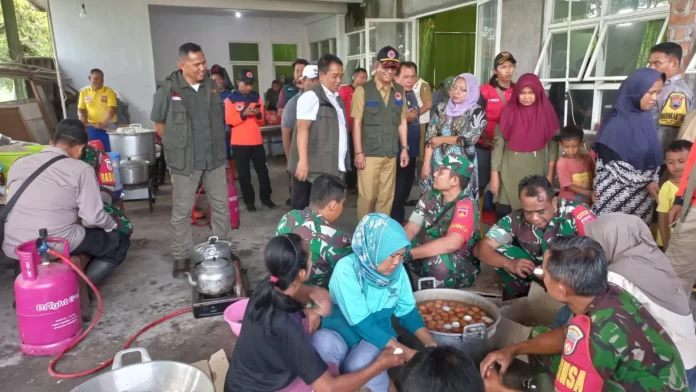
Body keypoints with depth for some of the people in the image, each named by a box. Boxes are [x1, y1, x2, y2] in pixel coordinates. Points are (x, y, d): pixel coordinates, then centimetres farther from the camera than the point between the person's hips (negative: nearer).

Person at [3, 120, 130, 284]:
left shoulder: (19, 164, 10)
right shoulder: (81, 169, -7)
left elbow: (18, 207, 19)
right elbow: (93, 218, -12)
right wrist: (113, 226, 10)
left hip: (12, 247, 7)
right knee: (119, 241, 13)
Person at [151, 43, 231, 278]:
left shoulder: (211, 86, 3)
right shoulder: (168, 89, -9)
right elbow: (159, 125, 0)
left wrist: (215, 143, 12)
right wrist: (178, 145, 5)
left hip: (215, 157, 4)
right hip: (185, 161, -4)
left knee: (221, 205, 12)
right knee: (182, 210, 4)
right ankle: (181, 258, 17)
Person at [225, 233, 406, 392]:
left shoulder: (267, 287, -14)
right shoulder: (285, 326, -36)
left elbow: (293, 291, 12)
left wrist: (313, 293, -13)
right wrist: (379, 365, -19)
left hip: (247, 376, 7)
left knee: (312, 316, 5)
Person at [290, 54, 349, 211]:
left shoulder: (337, 98, 18)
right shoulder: (311, 96, -8)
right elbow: (302, 129, -15)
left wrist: (343, 162, 18)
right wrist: (303, 161, -23)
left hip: (333, 167, 8)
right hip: (315, 168, -8)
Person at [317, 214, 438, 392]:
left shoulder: (397, 270, -10)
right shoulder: (346, 270, -25)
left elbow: (407, 310, 3)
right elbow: (362, 324, -26)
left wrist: (428, 341, -13)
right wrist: (405, 351, -25)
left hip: (378, 335, 2)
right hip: (341, 332, -2)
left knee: (359, 366, -30)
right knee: (323, 341, -35)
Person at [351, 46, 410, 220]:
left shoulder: (400, 91, 8)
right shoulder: (363, 90, -6)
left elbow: (402, 121, 12)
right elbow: (357, 122, -7)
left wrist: (404, 148, 8)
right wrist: (358, 152, -11)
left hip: (391, 154, 4)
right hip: (369, 153, -4)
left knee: (386, 197, 11)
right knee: (367, 196, 1)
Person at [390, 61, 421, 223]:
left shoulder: (412, 94, 12)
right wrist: (405, 120, -28)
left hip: (411, 150, 9)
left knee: (406, 188, 16)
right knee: (398, 191, -6)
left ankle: (399, 222, 29)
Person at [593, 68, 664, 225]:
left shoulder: (647, 119, 7)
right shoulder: (616, 123, -12)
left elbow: (654, 158, 11)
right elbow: (613, 165, -15)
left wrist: (653, 183, -2)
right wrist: (647, 182, -13)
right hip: (617, 196, -6)